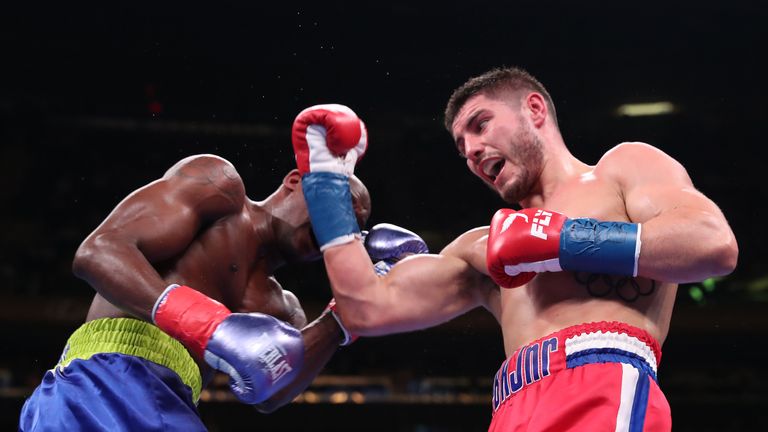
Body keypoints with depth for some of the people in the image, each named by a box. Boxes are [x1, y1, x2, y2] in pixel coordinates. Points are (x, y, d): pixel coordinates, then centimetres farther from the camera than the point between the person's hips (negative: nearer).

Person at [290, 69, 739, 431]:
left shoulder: (624, 165, 17)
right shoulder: (482, 249, 31)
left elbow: (714, 243, -1)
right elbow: (369, 308, 21)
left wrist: (562, 241, -3)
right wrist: (324, 178, 27)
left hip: (604, 389, -6)